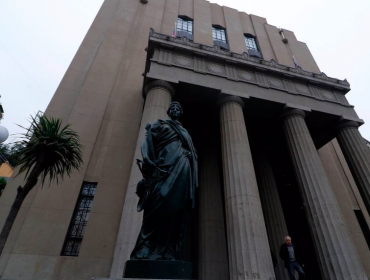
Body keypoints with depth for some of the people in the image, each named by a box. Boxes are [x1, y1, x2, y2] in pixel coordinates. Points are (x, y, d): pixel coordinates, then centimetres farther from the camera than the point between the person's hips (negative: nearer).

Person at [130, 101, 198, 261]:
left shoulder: (185, 133, 33)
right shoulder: (160, 125, 20)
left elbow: (193, 154, 26)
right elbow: (148, 141, 3)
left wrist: (193, 178, 11)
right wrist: (149, 162, -15)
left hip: (182, 171, 5)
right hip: (165, 167, -4)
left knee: (176, 210, -5)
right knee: (159, 206, -18)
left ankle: (168, 253, -6)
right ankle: (146, 250, -16)